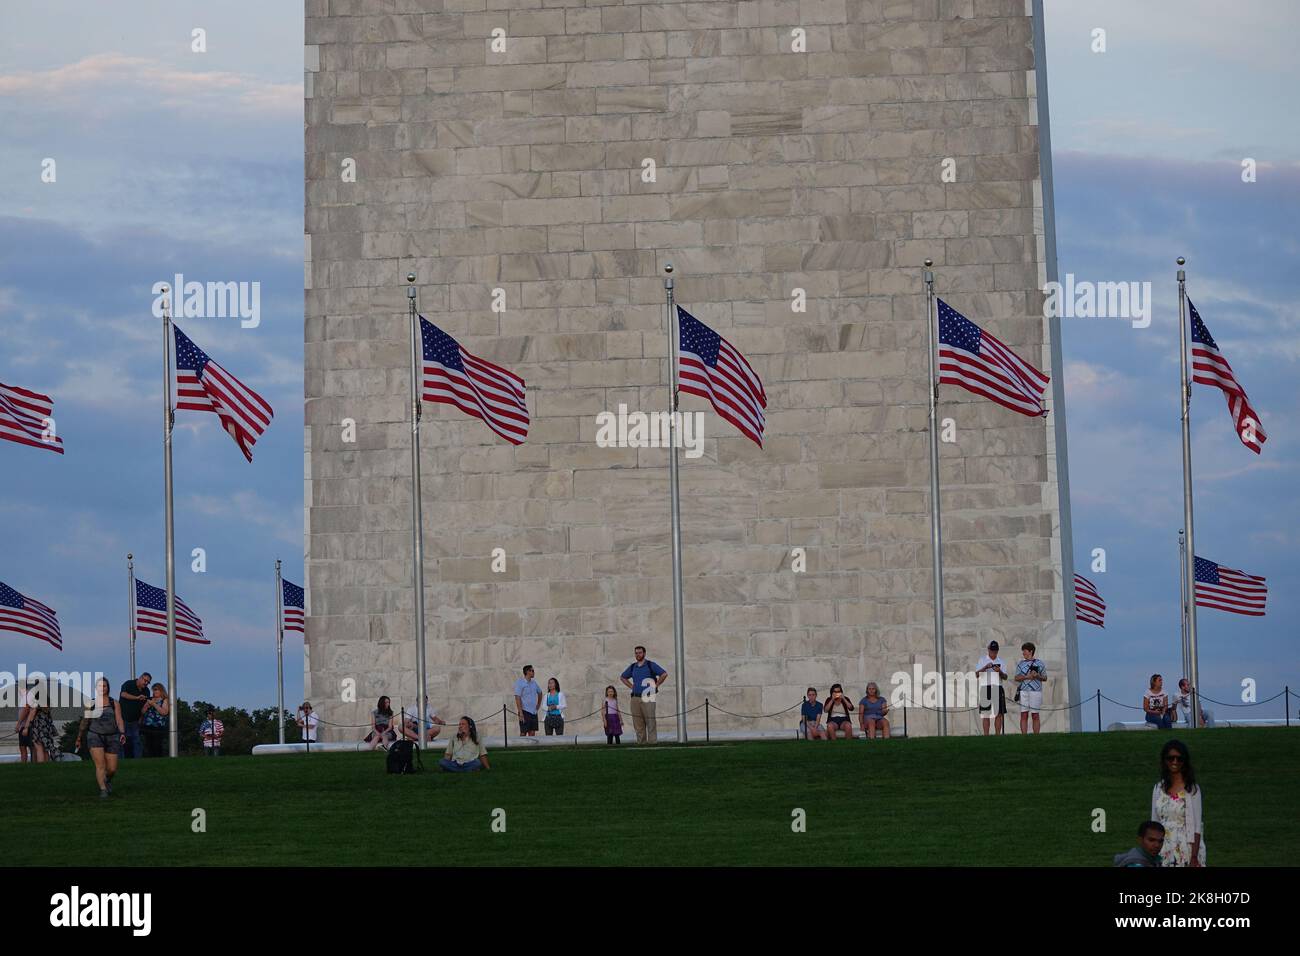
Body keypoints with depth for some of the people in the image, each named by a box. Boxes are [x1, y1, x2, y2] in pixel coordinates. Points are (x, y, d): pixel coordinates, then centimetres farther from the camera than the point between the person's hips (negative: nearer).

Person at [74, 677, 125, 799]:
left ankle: (108, 780, 35)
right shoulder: (90, 704, 7)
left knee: (112, 769, 2)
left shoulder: (114, 704, 5)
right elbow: (84, 722, 15)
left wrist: (122, 733, -19)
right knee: (100, 764, -19)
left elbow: (119, 720, -2)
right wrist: (79, 738, 20)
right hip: (95, 736, -1)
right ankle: (103, 790, -18)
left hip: (112, 737, 1)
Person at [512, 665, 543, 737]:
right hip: (525, 711, -6)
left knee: (532, 733, 6)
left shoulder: (534, 683, 11)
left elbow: (540, 693, 30)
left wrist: (538, 705, 19)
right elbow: (517, 698, -14)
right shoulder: (520, 683, -8)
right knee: (523, 733, -5)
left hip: (534, 712, 6)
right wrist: (520, 713, -20)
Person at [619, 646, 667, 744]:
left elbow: (664, 674, -6)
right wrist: (632, 686, 16)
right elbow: (622, 677, 30)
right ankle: (641, 743, 9)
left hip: (647, 698, -5)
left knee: (650, 722, -9)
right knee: (638, 723, 5)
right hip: (635, 698, 5)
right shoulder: (632, 667, 15)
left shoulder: (650, 665, 0)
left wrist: (656, 685, -6)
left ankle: (653, 742, -11)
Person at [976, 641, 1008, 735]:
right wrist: (985, 667, -17)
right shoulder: (982, 660, 8)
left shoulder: (1000, 661, 15)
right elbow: (977, 674, -3)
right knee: (986, 714, -5)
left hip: (998, 688, 3)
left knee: (999, 713, -2)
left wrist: (999, 671, -11)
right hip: (985, 688, -2)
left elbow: (1005, 677, 9)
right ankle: (986, 735, -5)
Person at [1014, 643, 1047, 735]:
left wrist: (1037, 676, -11)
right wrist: (1027, 677, -11)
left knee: (1035, 716, 0)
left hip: (1036, 692, -1)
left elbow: (1045, 678, 9)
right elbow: (1016, 678, 6)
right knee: (1024, 715, -3)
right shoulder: (1020, 664, 12)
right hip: (1024, 691, 2)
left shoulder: (1039, 664, 7)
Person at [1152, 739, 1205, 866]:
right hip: (1165, 852, 4)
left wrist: (1194, 857, -13)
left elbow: (1196, 827, -7)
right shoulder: (1158, 788, 9)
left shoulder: (1192, 789, -4)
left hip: (1187, 851, -4)